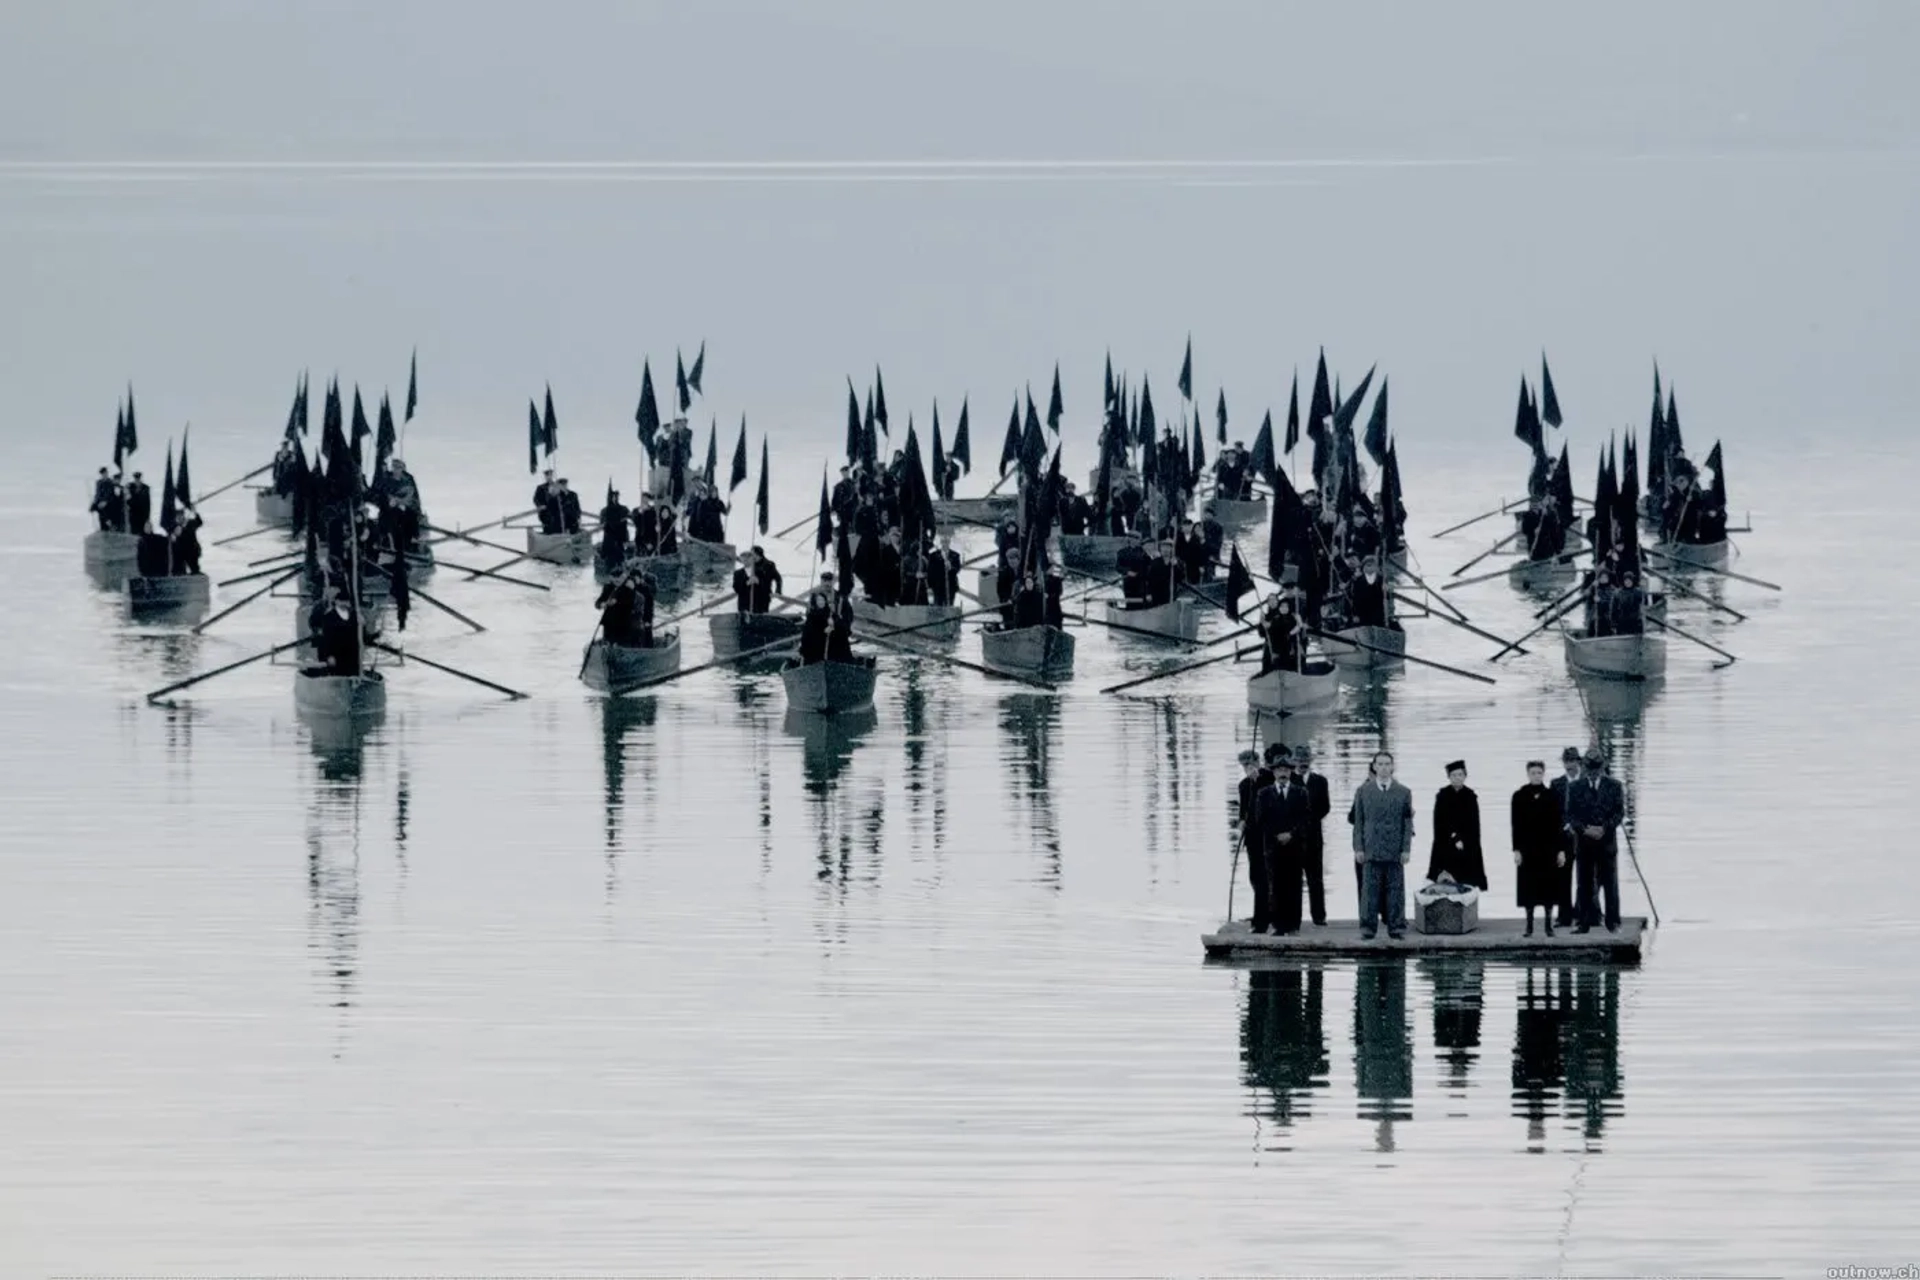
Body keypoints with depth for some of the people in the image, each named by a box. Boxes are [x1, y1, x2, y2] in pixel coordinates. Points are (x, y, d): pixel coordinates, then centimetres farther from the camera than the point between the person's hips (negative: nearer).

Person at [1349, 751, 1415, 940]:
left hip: (1395, 850, 0)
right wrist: (1358, 848, -2)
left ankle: (1396, 927, 7)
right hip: (1371, 849, 0)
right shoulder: (1363, 791, 7)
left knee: (1395, 889, 2)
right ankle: (1368, 926, 3)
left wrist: (1406, 849, -1)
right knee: (1370, 889, -1)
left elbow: (1407, 823, 6)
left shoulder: (1403, 793, 7)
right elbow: (1357, 821, 6)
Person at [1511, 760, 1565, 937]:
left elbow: (1558, 824, 3)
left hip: (1548, 847, 0)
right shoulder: (1519, 796, 2)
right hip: (1528, 848, 0)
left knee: (1548, 886, 1)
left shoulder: (1552, 796, 3)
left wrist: (1561, 849, -1)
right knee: (1529, 887, 0)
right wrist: (1516, 849, -6)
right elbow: (1516, 825, 0)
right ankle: (1529, 925, 6)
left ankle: (1548, 924, 8)